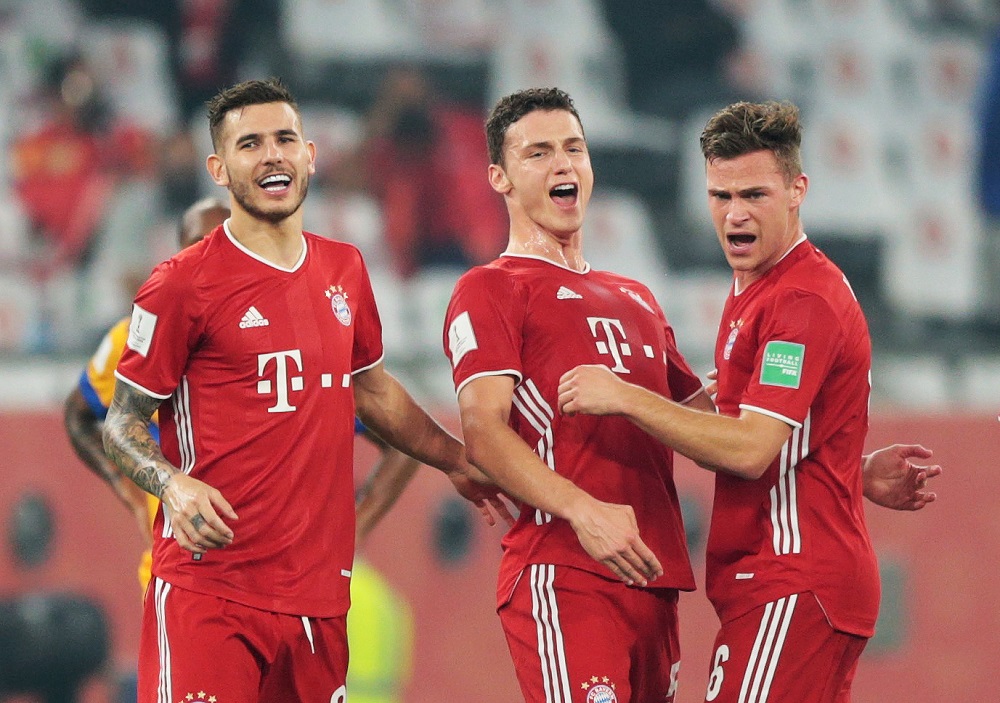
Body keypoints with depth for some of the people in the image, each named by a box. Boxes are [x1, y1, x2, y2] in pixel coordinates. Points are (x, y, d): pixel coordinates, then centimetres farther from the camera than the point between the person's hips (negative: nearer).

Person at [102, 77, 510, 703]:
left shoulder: (344, 271, 13)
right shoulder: (184, 285, -6)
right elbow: (124, 424, -2)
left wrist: (457, 462, 28)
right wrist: (174, 485, -20)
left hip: (321, 590, 6)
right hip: (210, 584, -6)